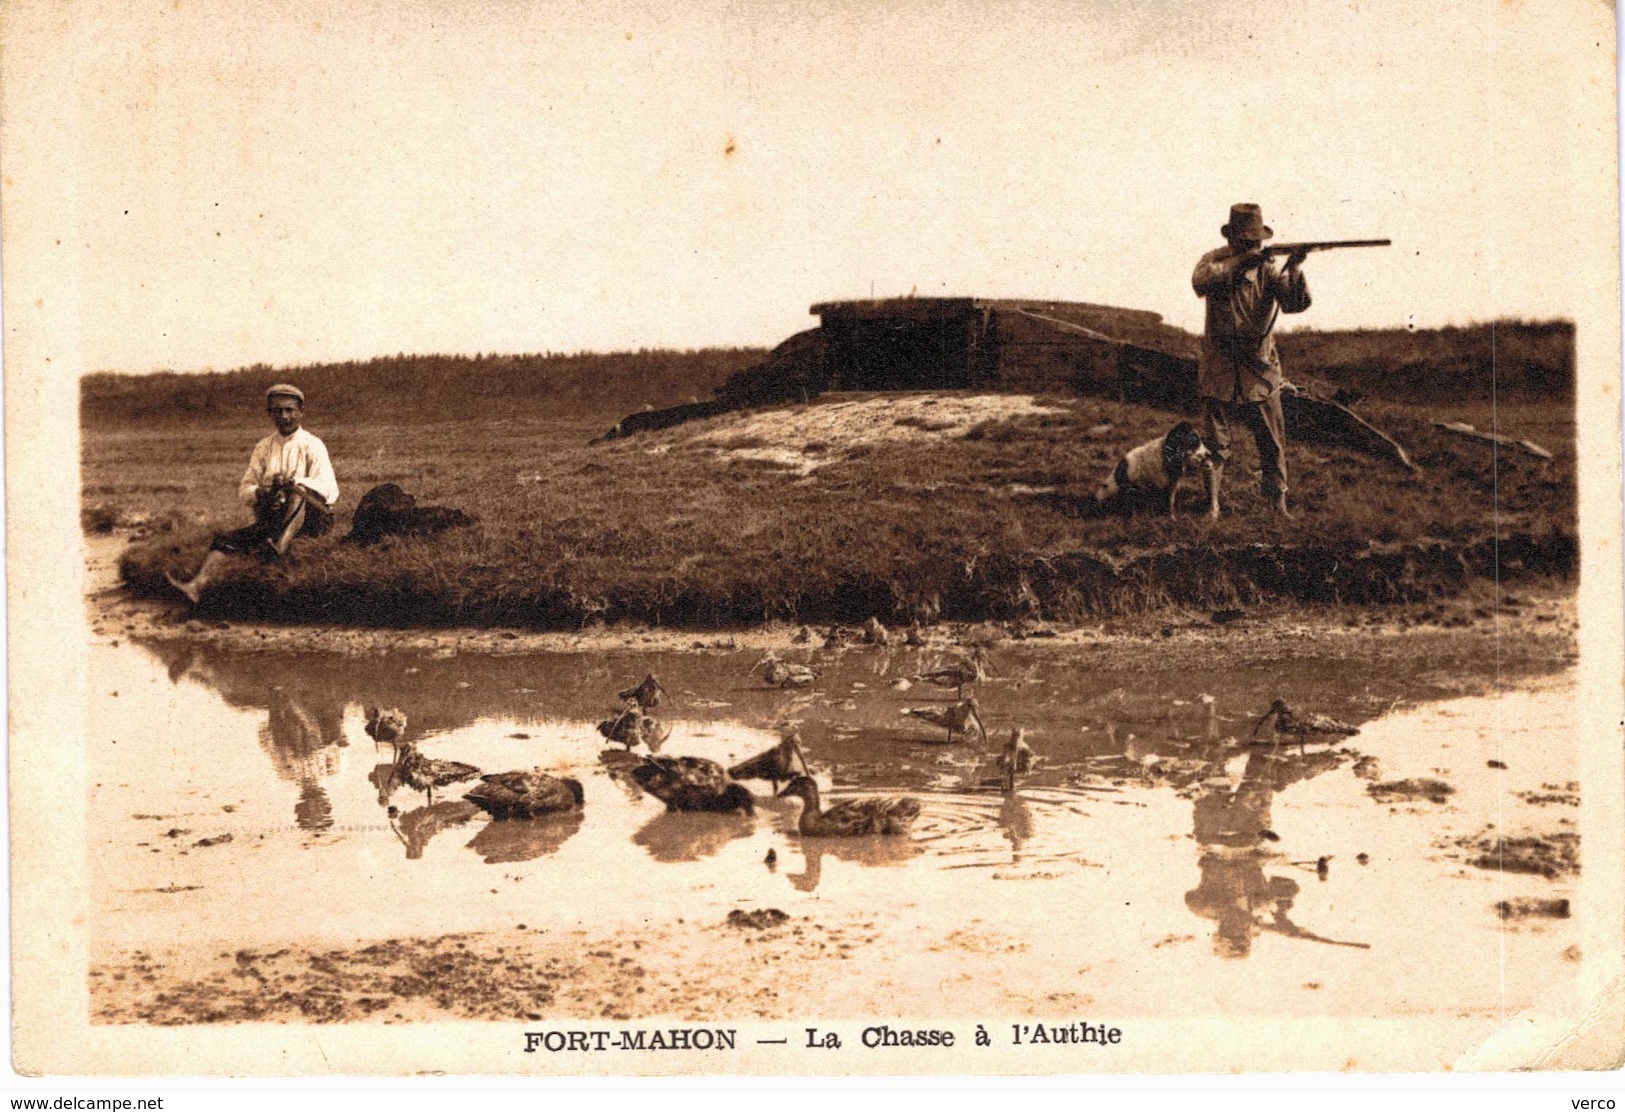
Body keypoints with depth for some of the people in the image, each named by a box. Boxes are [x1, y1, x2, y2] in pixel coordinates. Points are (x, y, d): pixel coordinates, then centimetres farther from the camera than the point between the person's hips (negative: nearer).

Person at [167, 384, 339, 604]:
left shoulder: (312, 446, 1)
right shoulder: (263, 447, 16)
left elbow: (329, 489, -13)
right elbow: (244, 489, 12)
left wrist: (294, 483, -30)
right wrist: (262, 493, -12)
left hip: (309, 517, -5)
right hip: (270, 519, 5)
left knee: (297, 491, -36)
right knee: (226, 540, -16)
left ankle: (279, 547, -52)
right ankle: (196, 586, -33)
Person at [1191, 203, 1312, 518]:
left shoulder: (1268, 269, -3)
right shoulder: (1215, 260, -6)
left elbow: (1296, 303, -18)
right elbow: (1200, 281, -29)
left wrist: (1293, 270, -35)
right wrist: (1240, 261, -37)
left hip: (1260, 371, 1)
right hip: (1219, 370, -1)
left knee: (1273, 443, 4)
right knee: (1215, 443, 6)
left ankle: (1278, 504, 12)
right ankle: (1212, 504, 16)